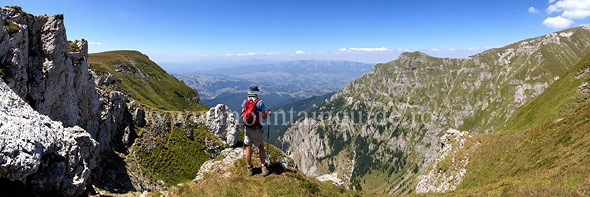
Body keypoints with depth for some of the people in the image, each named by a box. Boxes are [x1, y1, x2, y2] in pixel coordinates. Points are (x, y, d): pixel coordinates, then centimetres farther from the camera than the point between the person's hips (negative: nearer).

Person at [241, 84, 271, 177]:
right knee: (261, 146, 13)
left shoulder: (245, 101, -2)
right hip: (256, 129, -2)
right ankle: (264, 168, 12)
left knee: (248, 148, 10)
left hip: (247, 128, 2)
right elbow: (264, 117, -8)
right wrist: (268, 114, 13)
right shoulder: (260, 102, -12)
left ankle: (249, 169, 18)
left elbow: (242, 115, 1)